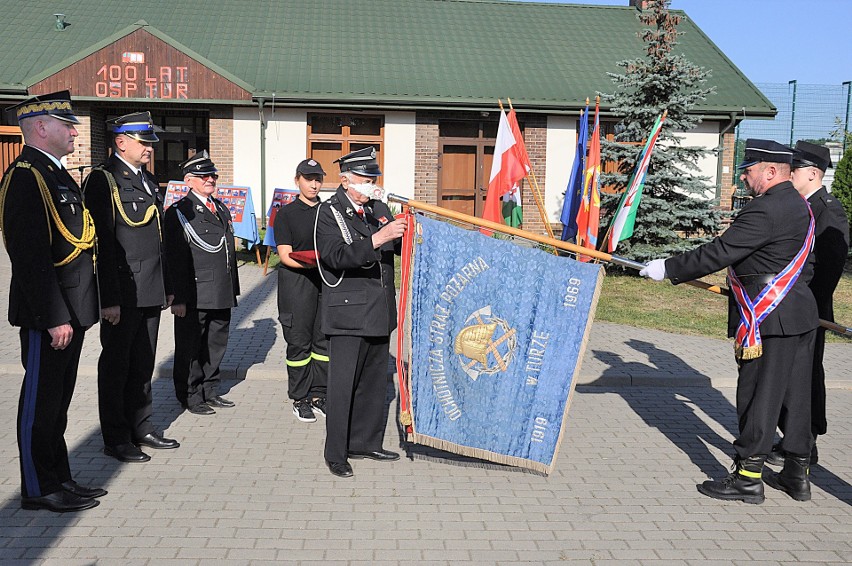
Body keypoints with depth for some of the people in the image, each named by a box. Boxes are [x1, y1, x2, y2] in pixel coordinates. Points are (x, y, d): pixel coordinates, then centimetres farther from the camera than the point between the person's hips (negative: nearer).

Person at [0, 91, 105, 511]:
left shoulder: (56, 174, 16)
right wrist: (55, 317, -23)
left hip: (69, 310, 10)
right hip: (46, 314, -10)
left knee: (58, 400, 17)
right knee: (41, 401, 2)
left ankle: (59, 479, 28)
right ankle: (39, 489, 15)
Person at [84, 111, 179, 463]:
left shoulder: (148, 180, 16)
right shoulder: (103, 180, -10)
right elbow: (103, 243, -16)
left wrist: (167, 286, 18)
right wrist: (109, 298, -20)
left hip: (150, 291, 8)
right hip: (123, 293, -8)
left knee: (143, 364, 15)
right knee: (116, 366, 4)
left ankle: (141, 428, 27)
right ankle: (116, 439, 14)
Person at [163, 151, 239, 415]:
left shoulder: (221, 209, 17)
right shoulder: (178, 213, -6)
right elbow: (175, 260, -12)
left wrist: (233, 289, 16)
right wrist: (179, 298, -17)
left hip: (222, 295, 7)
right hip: (195, 296, -7)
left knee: (216, 346, 15)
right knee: (190, 348, 4)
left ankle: (210, 391, 28)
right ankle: (190, 396, 15)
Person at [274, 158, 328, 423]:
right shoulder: (286, 214, 1)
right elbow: (286, 255, -6)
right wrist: (311, 263, -22)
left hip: (328, 282, 4)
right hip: (297, 282, -4)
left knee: (324, 339, 5)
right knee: (299, 341, 0)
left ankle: (318, 394, 16)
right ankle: (300, 399, 10)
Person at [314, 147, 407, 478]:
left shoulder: (379, 209, 12)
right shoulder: (330, 212, -8)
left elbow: (400, 247, 17)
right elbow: (336, 255, -23)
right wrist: (376, 239, -31)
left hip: (379, 311, 7)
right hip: (349, 313, -7)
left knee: (374, 381, 15)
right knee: (342, 385, -2)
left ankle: (365, 442, 29)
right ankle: (335, 454, 8)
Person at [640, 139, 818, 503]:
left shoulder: (765, 210, -18)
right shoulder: (799, 206, 13)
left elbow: (719, 253, -22)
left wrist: (668, 269, -15)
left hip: (769, 320, -10)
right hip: (802, 314, 10)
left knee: (758, 396, -2)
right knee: (796, 395, 14)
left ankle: (748, 477, 6)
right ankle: (797, 474, 24)